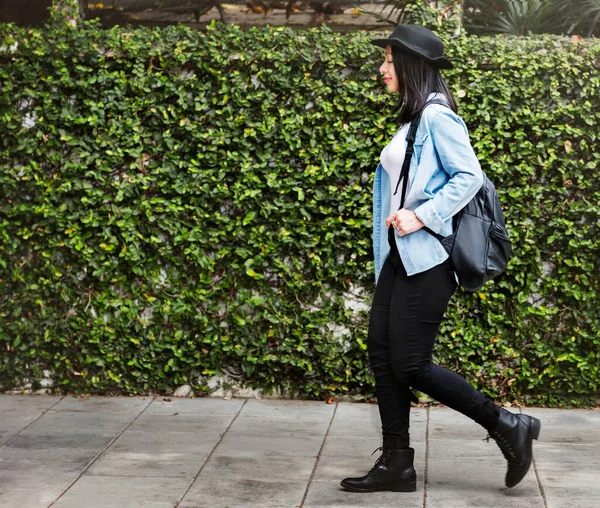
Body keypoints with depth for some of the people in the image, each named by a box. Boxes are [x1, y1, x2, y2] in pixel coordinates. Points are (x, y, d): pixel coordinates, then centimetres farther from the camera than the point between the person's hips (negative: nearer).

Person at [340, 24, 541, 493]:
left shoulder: (437, 117, -11)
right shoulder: (409, 121, 17)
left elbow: (469, 177, -18)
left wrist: (421, 217, -22)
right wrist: (399, 218, 15)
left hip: (427, 257, -10)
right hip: (400, 256, 10)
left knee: (410, 365, -7)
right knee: (382, 354, 6)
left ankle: (508, 426, 7)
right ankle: (397, 464, 14)